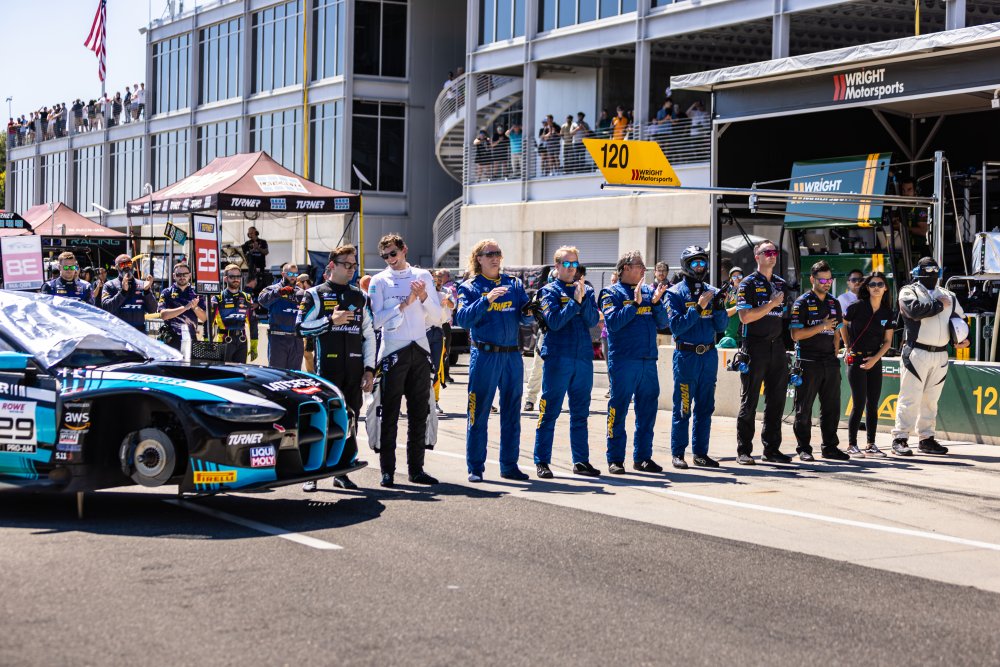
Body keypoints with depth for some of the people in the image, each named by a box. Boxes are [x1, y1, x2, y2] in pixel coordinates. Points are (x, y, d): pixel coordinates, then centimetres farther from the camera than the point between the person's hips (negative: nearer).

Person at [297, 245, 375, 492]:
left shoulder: (360, 297, 15)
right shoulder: (316, 294, 3)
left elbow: (368, 335, 14)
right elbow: (301, 327, -4)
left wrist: (369, 369, 6)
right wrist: (331, 321, -13)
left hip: (355, 368, 4)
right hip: (327, 367, -4)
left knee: (350, 421, 5)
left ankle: (342, 472, 12)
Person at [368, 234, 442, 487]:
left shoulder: (423, 276, 9)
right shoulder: (380, 281, 1)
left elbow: (437, 316, 7)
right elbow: (376, 320, -8)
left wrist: (423, 297, -10)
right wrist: (405, 304, -15)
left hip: (420, 351, 3)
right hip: (393, 352, -3)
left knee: (419, 413, 7)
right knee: (389, 414, -2)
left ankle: (416, 469, 15)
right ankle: (387, 471, 1)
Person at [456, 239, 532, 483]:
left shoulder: (514, 284, 11)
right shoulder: (470, 287, 2)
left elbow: (526, 319, 7)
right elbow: (463, 319, -12)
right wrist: (486, 300, -24)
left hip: (512, 355, 4)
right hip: (484, 355, -4)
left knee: (512, 413, 8)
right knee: (479, 413, -1)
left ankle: (509, 466, 17)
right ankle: (475, 468, 6)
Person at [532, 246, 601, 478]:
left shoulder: (586, 290, 13)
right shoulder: (549, 291, 2)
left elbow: (593, 320, 0)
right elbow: (554, 321, -12)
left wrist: (583, 299, -13)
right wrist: (575, 302, -16)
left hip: (583, 357, 4)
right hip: (558, 357, -4)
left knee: (580, 413, 9)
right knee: (549, 412, -2)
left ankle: (581, 460, 14)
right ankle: (541, 462, 2)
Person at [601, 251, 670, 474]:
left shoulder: (649, 291, 14)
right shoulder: (612, 293, 0)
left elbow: (662, 323, 9)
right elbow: (613, 322, -13)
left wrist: (656, 302, -7)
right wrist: (635, 303, -16)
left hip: (649, 361, 5)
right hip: (623, 361, -5)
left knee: (647, 411, 8)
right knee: (618, 409, -2)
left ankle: (643, 457, 17)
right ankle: (615, 459, 3)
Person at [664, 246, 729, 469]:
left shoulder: (712, 292, 10)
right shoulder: (676, 293, -3)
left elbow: (721, 327, 8)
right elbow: (676, 326, -12)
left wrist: (718, 306, -9)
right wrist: (698, 307, -17)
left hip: (709, 356, 5)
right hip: (686, 356, -5)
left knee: (705, 408, 8)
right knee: (682, 408, -2)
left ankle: (700, 452, 15)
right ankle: (677, 453, 4)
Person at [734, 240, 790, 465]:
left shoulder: (782, 284, 15)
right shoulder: (748, 284, -4)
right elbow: (745, 317, -15)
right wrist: (771, 304, -16)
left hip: (777, 347, 6)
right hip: (755, 347, -6)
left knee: (776, 400, 8)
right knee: (749, 402, -2)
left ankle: (772, 448, 15)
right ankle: (744, 451, 2)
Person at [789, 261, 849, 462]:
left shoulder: (834, 303, 15)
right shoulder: (802, 303, -3)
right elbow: (796, 334, -10)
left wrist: (835, 353, 11)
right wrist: (821, 327, -14)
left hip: (830, 362, 6)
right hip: (808, 362, -6)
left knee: (832, 407, 7)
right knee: (804, 408, -1)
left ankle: (830, 447, 15)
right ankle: (803, 449, 4)